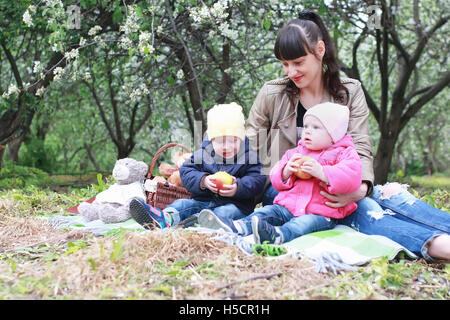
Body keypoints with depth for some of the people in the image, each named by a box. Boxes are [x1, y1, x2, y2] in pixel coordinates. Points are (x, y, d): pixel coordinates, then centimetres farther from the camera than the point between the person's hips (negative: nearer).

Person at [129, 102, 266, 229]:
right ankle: (164, 219, -51)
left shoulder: (249, 157, 3)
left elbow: (257, 180, -5)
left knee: (226, 212, -35)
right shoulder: (201, 154, 9)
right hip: (202, 201, 3)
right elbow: (186, 172, 3)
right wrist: (203, 180, -18)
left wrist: (238, 188, -24)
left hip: (235, 204, -3)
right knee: (182, 204, -19)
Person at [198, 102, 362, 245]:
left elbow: (352, 177, -17)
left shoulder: (344, 154, 2)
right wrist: (286, 172, -6)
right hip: (288, 206, 6)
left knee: (305, 223, -34)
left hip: (321, 213, -6)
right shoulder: (295, 153, 18)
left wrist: (322, 172, -26)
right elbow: (276, 179, 17)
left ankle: (276, 236, -63)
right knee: (267, 211, -16)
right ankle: (237, 227, -39)